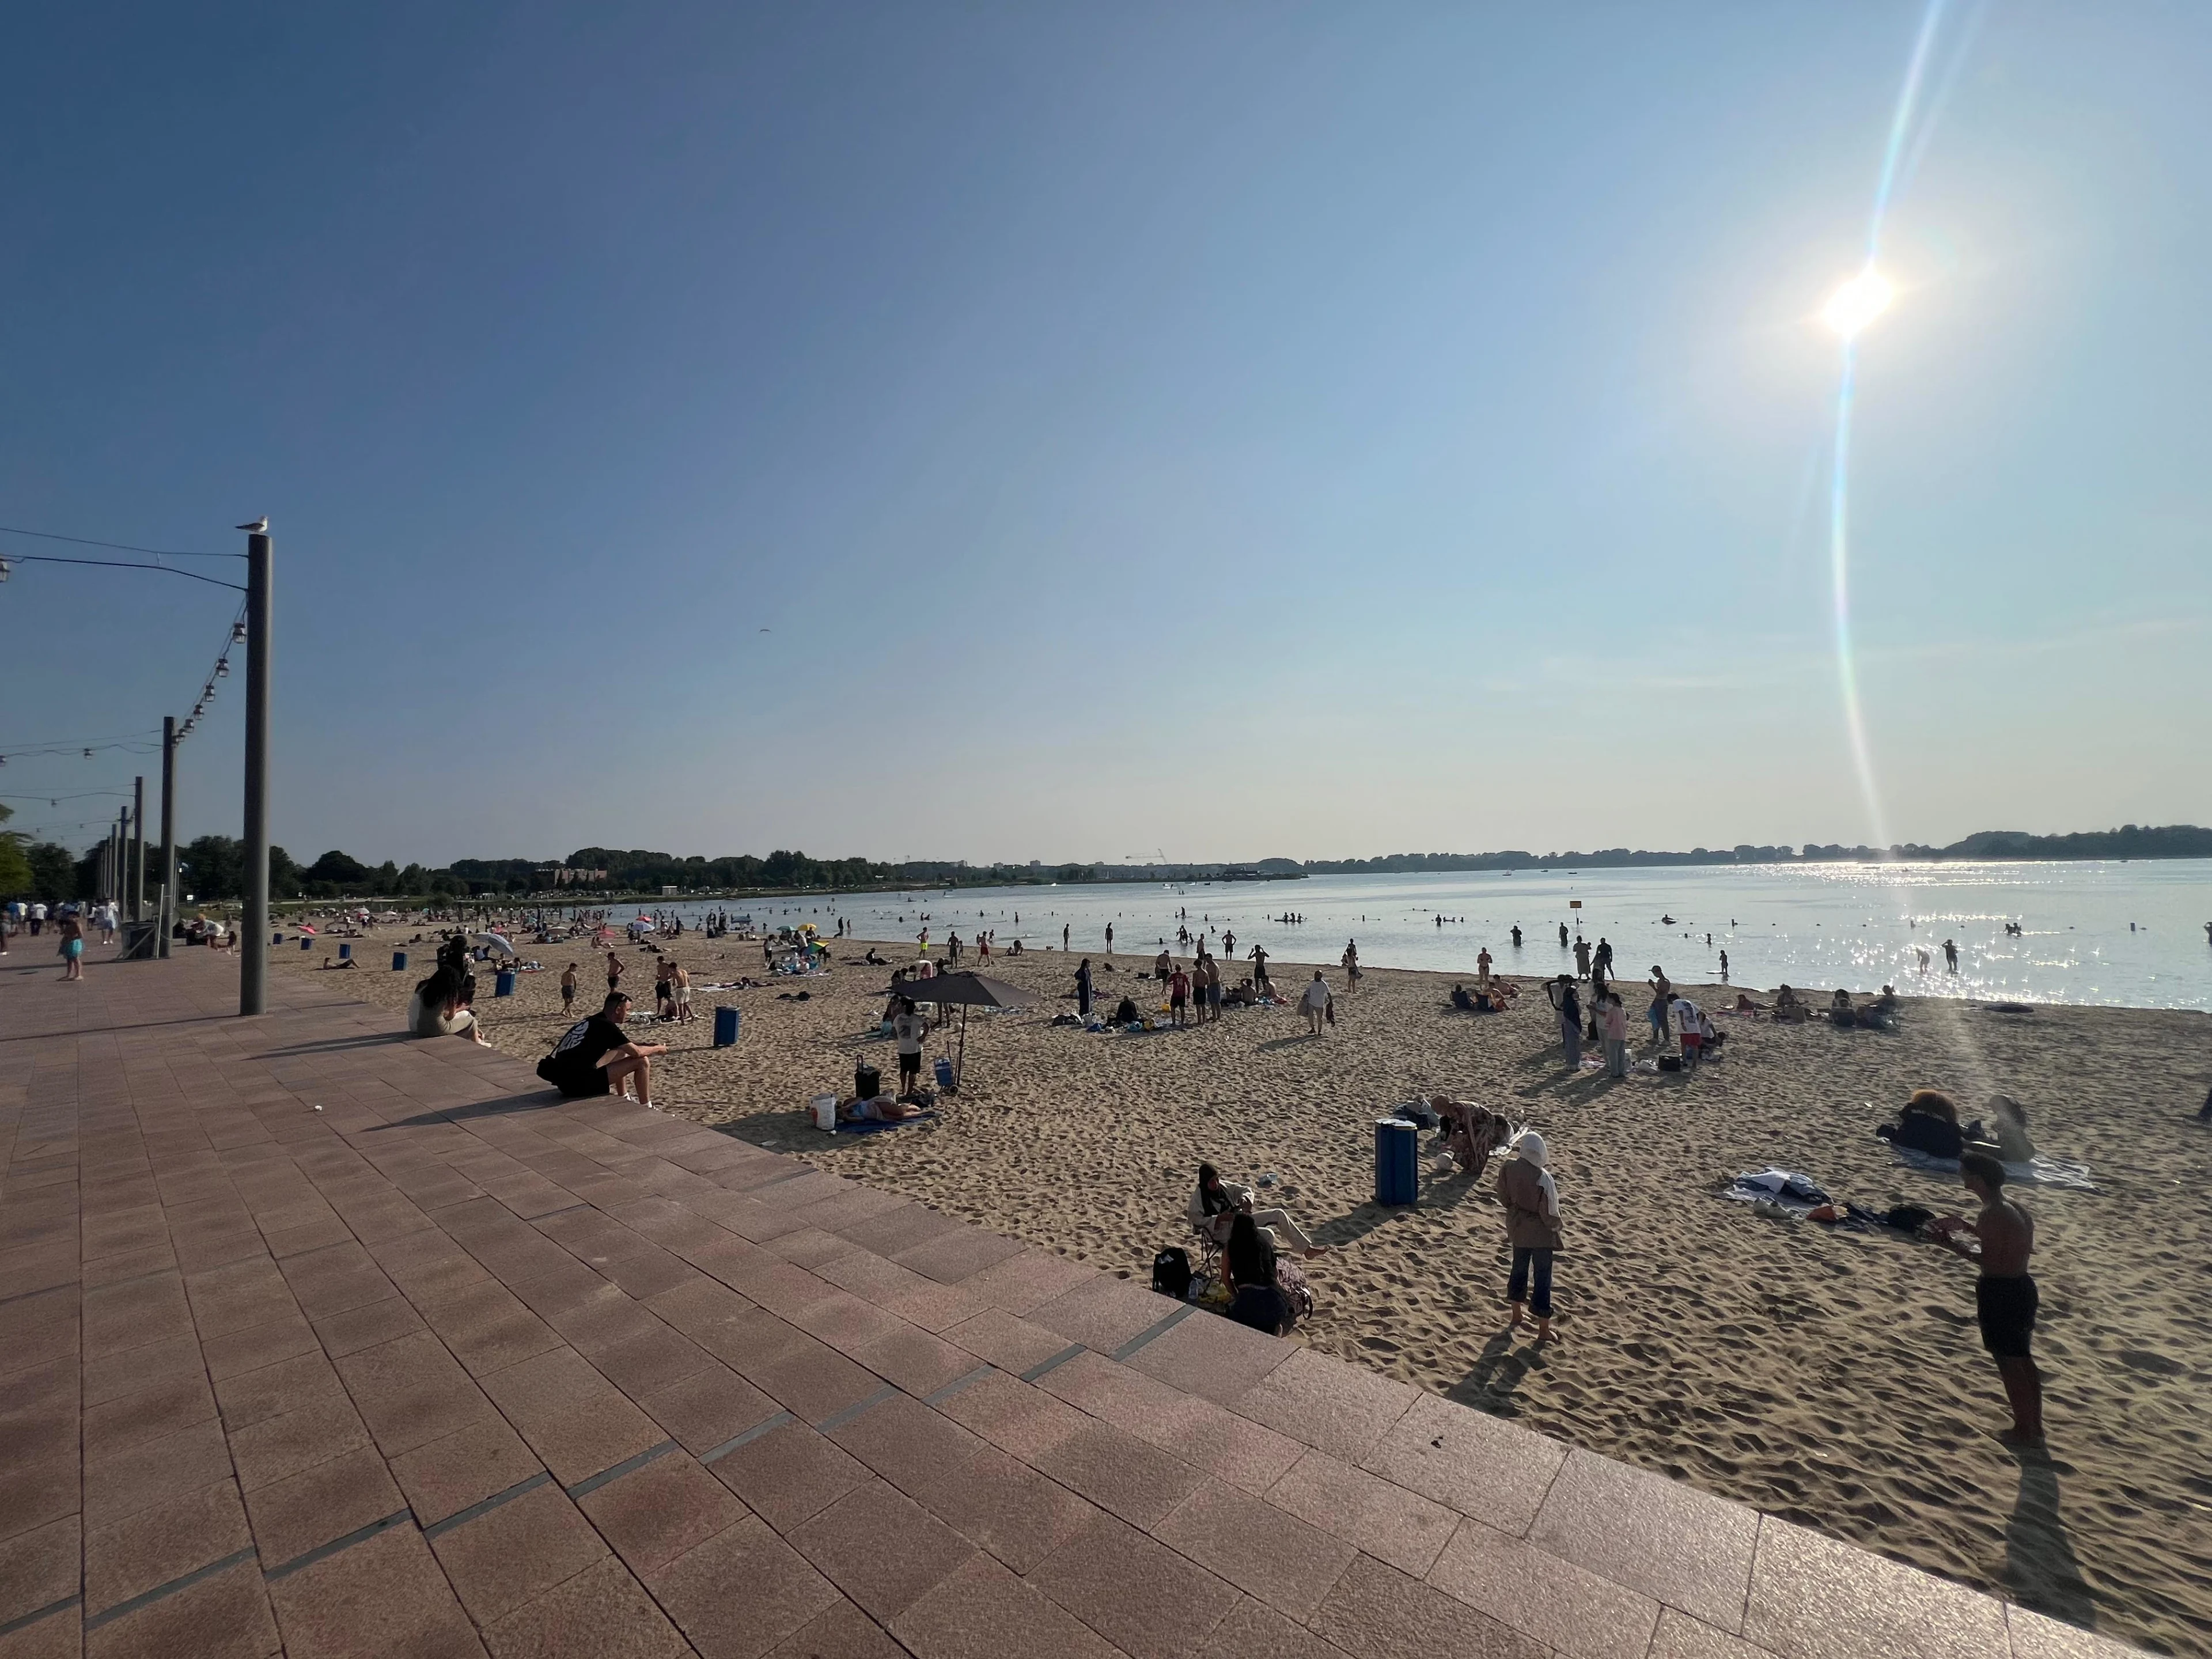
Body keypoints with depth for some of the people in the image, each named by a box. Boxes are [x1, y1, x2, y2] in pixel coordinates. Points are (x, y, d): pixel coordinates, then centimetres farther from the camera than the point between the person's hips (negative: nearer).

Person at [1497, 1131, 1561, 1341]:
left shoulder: (1507, 1168, -15)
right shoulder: (1542, 1178, -28)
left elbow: (1504, 1198, -3)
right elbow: (1549, 1213, -20)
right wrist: (1555, 1225, 1)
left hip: (1517, 1228, 4)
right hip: (1540, 1233, -4)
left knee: (1519, 1269, 23)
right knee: (1542, 1277, 10)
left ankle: (1516, 1317, 39)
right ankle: (1544, 1330, 22)